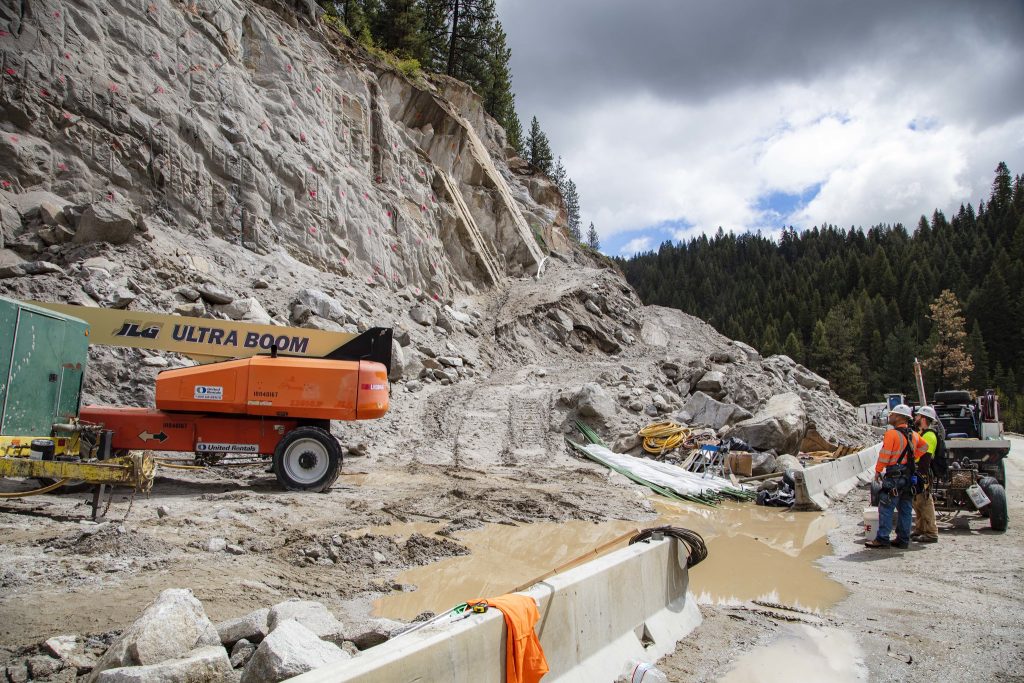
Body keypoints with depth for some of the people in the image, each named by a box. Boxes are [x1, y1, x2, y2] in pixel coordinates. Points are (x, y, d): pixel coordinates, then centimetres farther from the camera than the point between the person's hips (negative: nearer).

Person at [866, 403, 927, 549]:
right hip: (909, 477, 8)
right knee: (905, 509, 12)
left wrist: (878, 471, -4)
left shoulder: (892, 434, -14)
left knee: (886, 509, -4)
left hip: (894, 477, -8)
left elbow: (884, 455, -15)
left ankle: (882, 539, -4)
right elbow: (924, 447, 24)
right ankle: (903, 539, 16)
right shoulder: (913, 435, 9)